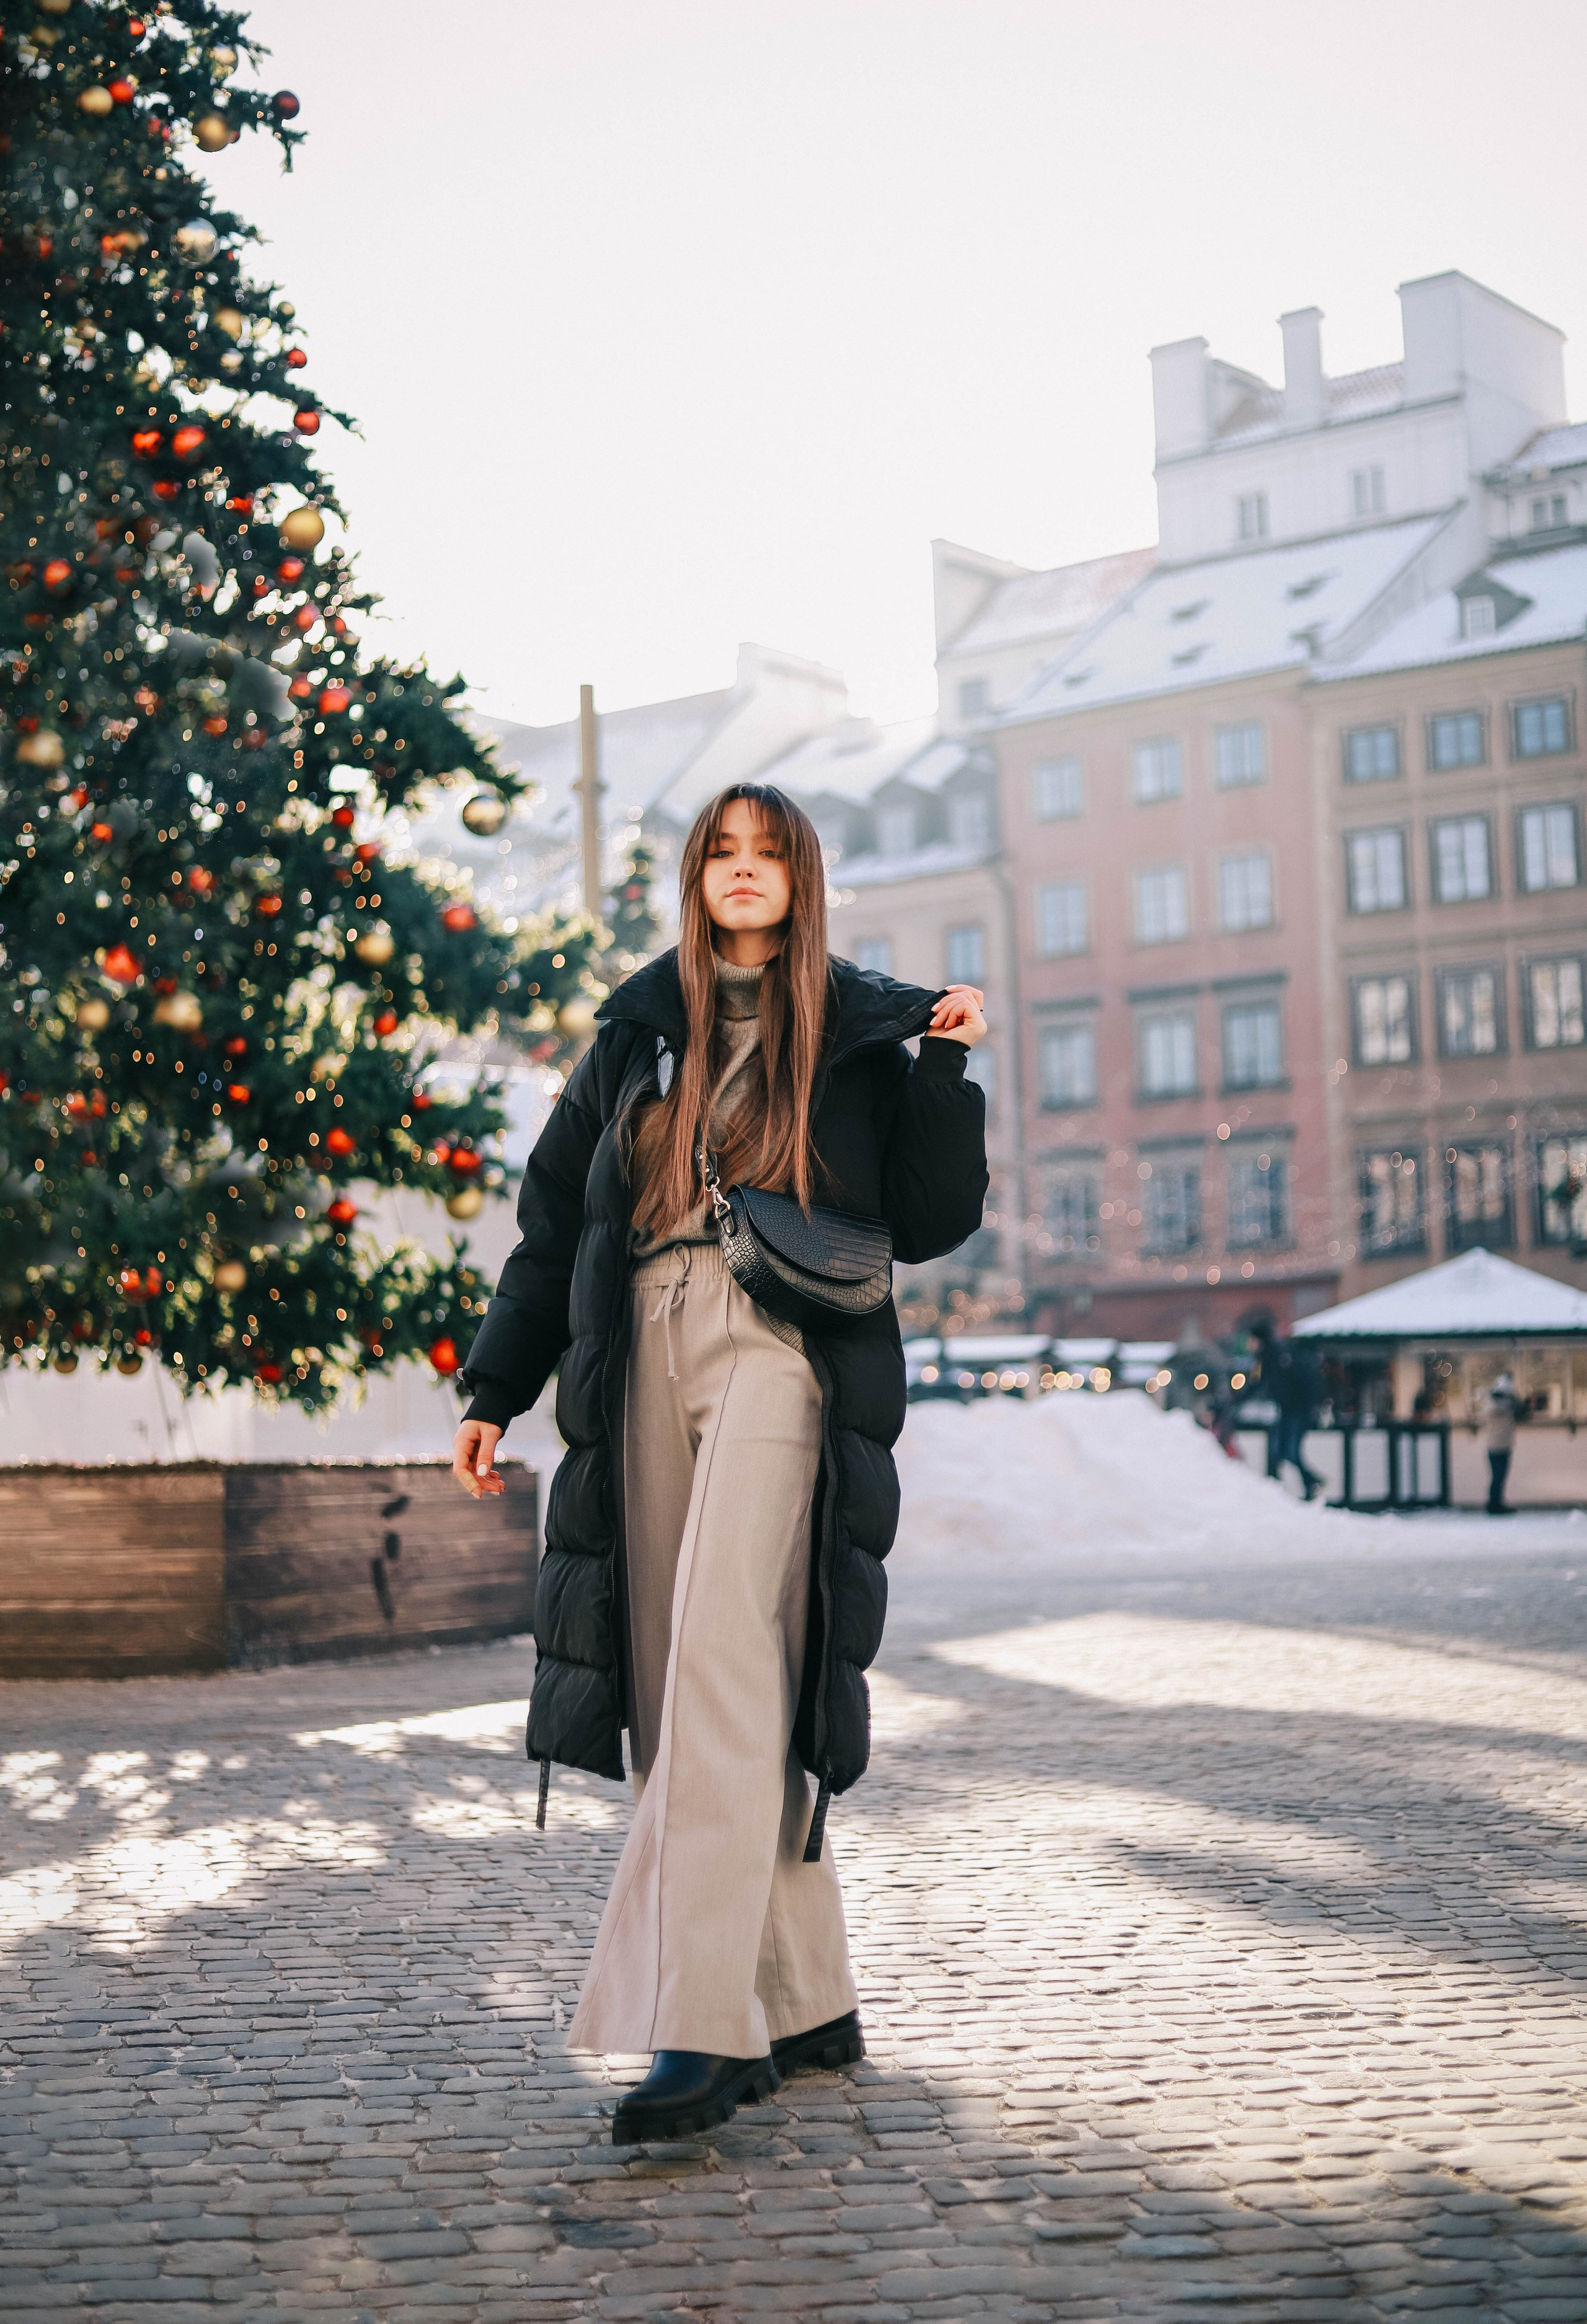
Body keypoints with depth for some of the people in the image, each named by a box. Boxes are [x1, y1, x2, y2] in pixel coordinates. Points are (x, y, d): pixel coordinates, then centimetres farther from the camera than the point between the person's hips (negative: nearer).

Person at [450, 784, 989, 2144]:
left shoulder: (861, 1033, 10)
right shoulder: (639, 1033, 18)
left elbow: (930, 1224, 5)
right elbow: (554, 1221, 18)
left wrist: (949, 1071, -5)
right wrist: (495, 1392, 13)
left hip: (787, 1357, -4)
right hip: (646, 1359, 4)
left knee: (722, 1668, -19)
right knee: (684, 1695, 2)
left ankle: (700, 2030, -21)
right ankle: (809, 2005, 14)